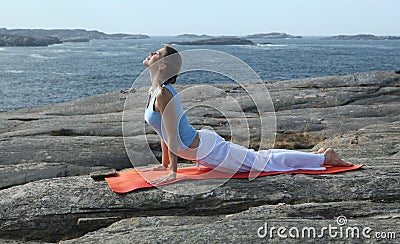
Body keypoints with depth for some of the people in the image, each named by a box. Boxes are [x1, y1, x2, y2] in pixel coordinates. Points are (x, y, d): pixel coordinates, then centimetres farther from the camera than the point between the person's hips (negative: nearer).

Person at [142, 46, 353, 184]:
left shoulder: (163, 94, -23)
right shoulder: (154, 91, 7)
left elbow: (172, 135, -24)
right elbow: (165, 132, 16)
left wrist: (172, 172, -19)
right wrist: (164, 164, 17)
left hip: (207, 151, -9)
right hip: (204, 141, 9)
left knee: (263, 162, 2)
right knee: (257, 157, 20)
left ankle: (324, 157, 12)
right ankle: (317, 155, 29)